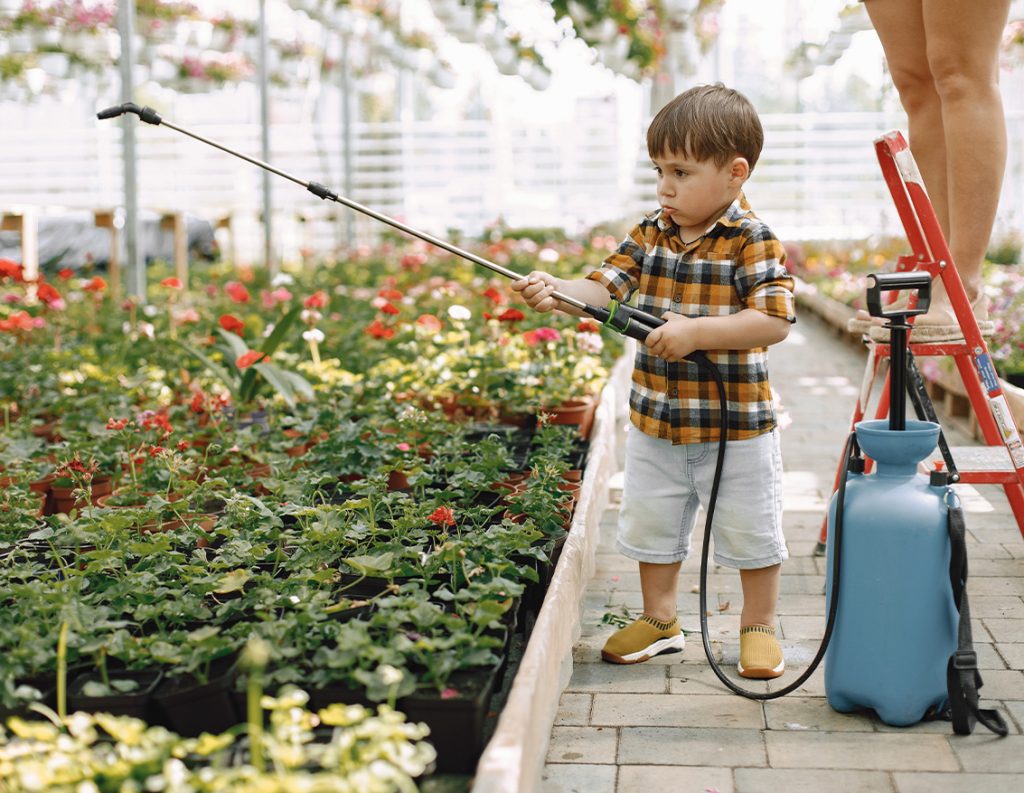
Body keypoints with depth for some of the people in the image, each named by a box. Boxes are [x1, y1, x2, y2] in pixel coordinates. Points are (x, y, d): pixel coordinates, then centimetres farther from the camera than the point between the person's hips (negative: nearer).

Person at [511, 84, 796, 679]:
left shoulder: (752, 240, -14)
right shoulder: (650, 234, 2)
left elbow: (775, 320, -23)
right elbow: (606, 288, -4)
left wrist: (696, 330, -30)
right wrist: (559, 292, -24)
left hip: (736, 425, -5)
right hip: (656, 422, 5)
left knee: (750, 530, 9)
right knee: (650, 522, 16)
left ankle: (760, 625, 28)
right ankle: (660, 620, 34)